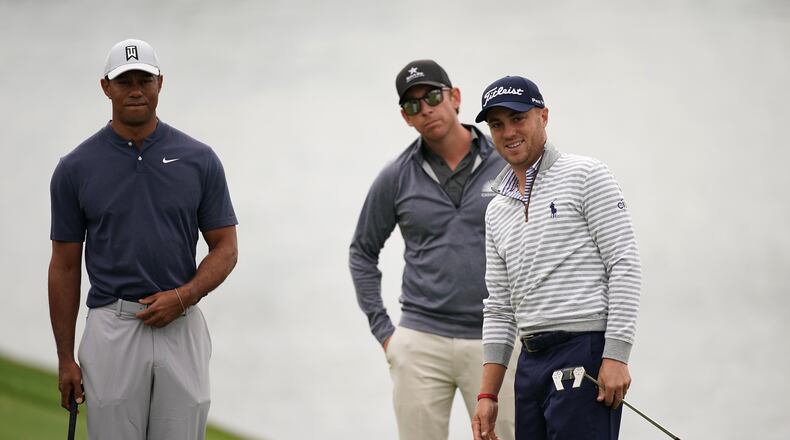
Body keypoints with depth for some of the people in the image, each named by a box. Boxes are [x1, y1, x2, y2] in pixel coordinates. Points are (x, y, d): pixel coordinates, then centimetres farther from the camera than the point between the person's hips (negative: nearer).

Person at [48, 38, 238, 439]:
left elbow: (225, 248, 5)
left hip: (182, 329, 1)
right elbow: (65, 265, 5)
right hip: (111, 330, -1)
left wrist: (184, 296, -13)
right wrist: (65, 357, 2)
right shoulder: (75, 168, 1)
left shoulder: (199, 160, 2)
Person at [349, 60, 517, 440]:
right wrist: (382, 329, 8)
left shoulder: (509, 165, 0)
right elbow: (363, 253, 15)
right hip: (420, 345, 1)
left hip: (492, 343, -1)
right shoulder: (396, 178, 4)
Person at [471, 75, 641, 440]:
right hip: (531, 362, 7)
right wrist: (487, 395, 12)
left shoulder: (585, 176, -1)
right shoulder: (497, 211, 19)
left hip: (585, 354, -7)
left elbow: (624, 266, -8)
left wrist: (616, 357, -16)